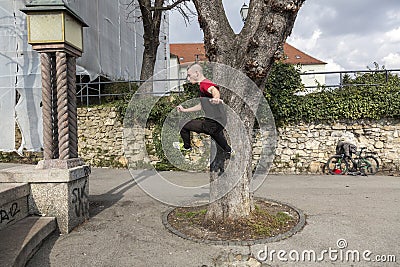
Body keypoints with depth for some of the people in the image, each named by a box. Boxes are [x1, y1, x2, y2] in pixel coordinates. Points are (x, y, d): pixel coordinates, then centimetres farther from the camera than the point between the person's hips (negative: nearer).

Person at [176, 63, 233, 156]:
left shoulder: (204, 84, -13)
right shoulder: (203, 85, 22)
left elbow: (216, 92, -37)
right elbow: (201, 106, 32)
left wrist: (216, 99, -61)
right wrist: (184, 110, 33)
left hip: (212, 123, -10)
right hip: (220, 123, 11)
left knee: (184, 127, 2)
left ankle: (187, 148, 18)